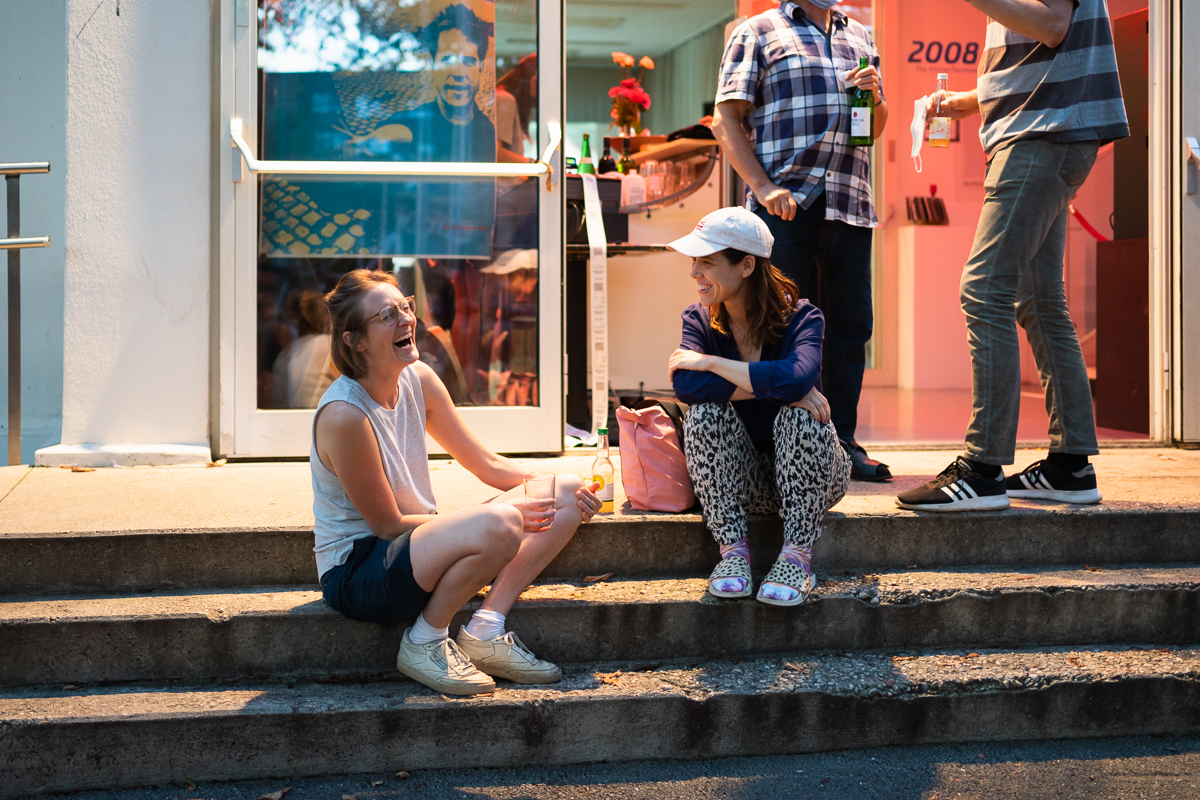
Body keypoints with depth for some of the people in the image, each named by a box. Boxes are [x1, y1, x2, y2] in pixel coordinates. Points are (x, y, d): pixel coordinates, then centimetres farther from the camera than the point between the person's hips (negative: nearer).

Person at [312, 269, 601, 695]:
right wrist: (498, 518, -19)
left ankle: (485, 632, -7)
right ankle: (425, 642, -12)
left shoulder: (418, 379, 0)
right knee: (500, 525, -34)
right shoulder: (344, 415, -24)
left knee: (566, 494, 0)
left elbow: (487, 464, 8)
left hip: (418, 547, 9)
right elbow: (388, 524, -18)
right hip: (355, 572, -9)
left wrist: (564, 490, -6)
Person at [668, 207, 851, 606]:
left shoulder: (800, 316, -14)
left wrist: (710, 362, -26)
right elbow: (686, 385, -25)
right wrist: (773, 387, -31)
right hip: (741, 481, 3)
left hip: (809, 477, -2)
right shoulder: (699, 319, -4)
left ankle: (797, 555, -25)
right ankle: (732, 549, -20)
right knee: (705, 412, -23)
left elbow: (799, 376, -38)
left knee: (799, 414, -31)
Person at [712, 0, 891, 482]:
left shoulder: (859, 39, 22)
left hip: (849, 203, 5)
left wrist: (875, 96, 5)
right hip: (784, 203, -5)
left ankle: (841, 442, 12)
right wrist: (763, 186, -13)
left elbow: (876, 128, 29)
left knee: (851, 323, 3)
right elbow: (726, 120, -1)